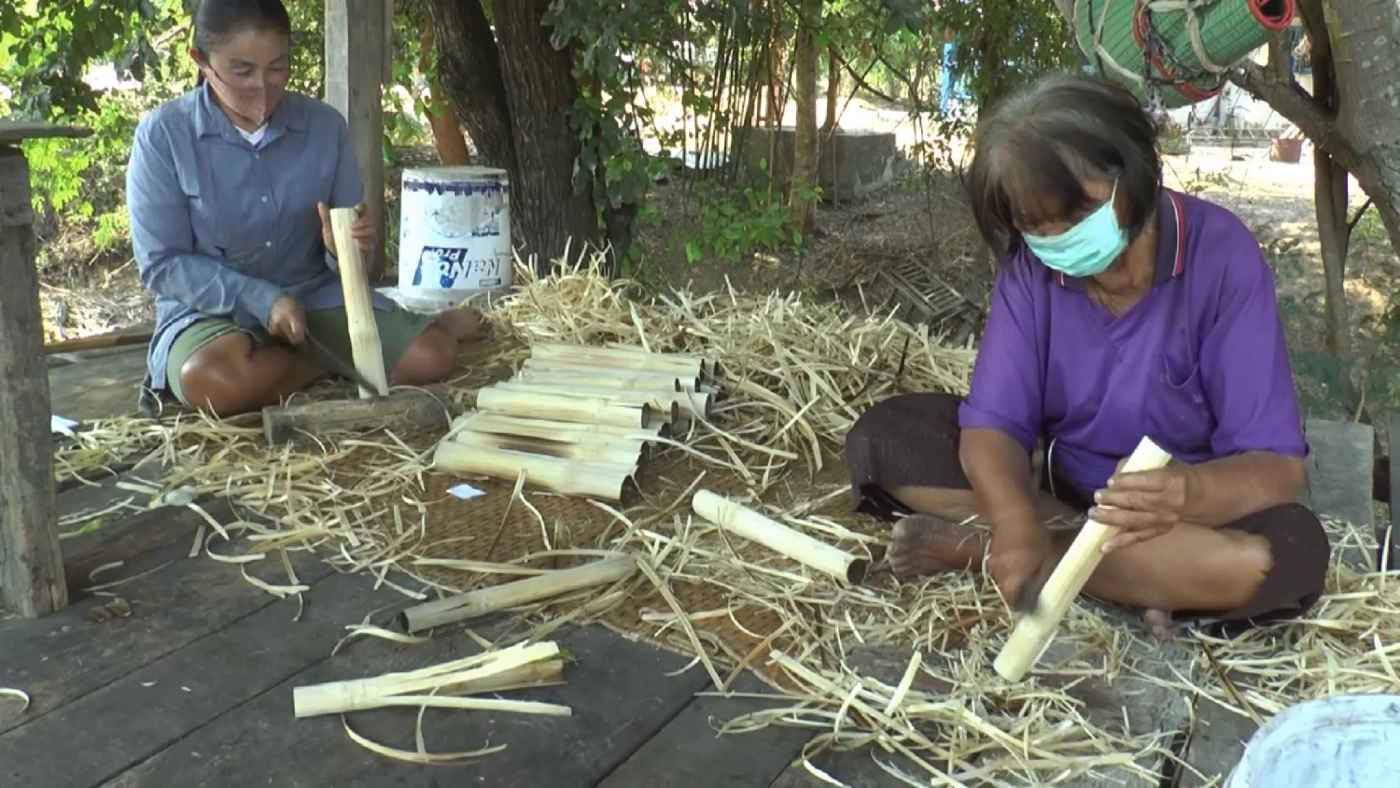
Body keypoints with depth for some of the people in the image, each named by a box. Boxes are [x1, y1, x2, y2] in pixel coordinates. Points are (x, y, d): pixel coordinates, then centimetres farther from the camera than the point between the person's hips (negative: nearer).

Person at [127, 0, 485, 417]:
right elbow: (162, 264, -10)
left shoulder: (325, 125, -3)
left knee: (429, 358, -21)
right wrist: (262, 300, -21)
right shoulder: (162, 134, -10)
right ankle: (335, 360, -8)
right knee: (211, 380, -37)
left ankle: (435, 323, 16)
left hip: (318, 298, 1)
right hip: (214, 310, -1)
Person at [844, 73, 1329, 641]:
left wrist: (1193, 493, -46)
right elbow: (993, 424, -18)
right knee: (880, 439, -16)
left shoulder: (1221, 255, -21)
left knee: (1290, 552, -36)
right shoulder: (1029, 266, -12)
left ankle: (976, 545, -24)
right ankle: (1136, 572, -19)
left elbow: (1277, 465, -23)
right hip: (1062, 488, 3)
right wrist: (1016, 523, -40)